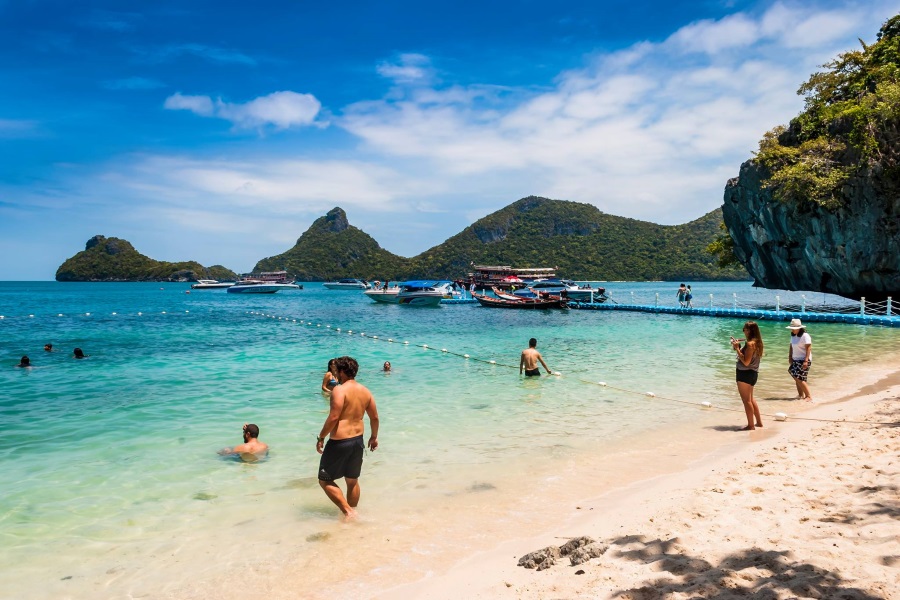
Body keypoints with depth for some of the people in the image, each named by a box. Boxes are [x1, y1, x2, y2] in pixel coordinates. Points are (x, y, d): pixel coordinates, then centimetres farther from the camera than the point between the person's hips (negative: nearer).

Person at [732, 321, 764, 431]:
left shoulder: (750, 344, -21)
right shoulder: (756, 342, 8)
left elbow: (746, 362, -23)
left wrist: (737, 348, -20)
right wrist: (738, 346, 7)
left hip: (745, 374, -10)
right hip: (752, 373, 10)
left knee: (746, 400, 0)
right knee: (750, 399, 22)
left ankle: (751, 425, 6)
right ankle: (759, 422, 29)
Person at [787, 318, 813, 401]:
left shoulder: (805, 336, -15)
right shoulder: (793, 336, 10)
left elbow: (808, 348, -19)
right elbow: (791, 347, 16)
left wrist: (806, 361, -24)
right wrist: (790, 357, 9)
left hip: (803, 360, -8)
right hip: (795, 360, 8)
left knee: (800, 379, -11)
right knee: (797, 379, 8)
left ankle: (809, 396, -3)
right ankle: (801, 395, 18)